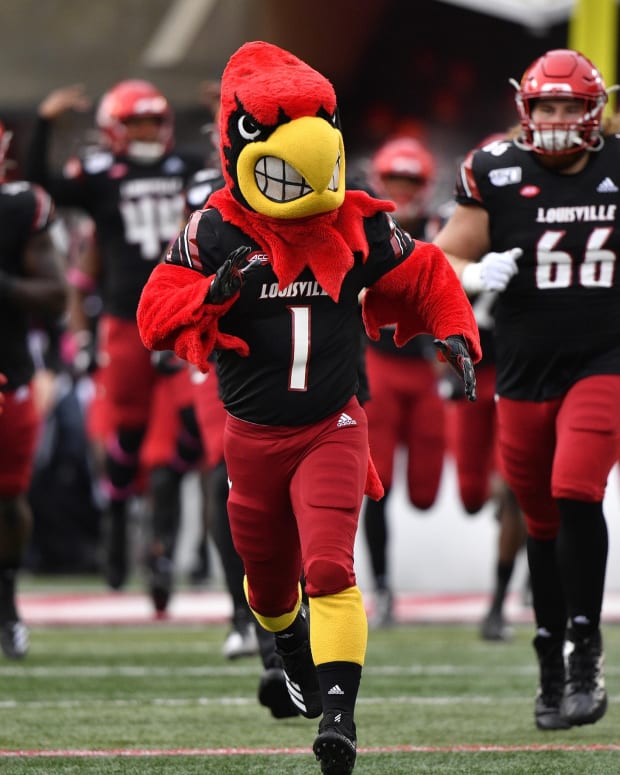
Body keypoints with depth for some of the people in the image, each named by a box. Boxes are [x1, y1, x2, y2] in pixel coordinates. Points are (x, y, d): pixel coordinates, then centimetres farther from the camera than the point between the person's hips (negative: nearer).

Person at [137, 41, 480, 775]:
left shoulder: (356, 226, -6)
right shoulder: (216, 233, -12)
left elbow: (424, 276, 10)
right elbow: (156, 316, -15)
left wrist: (453, 331, -5)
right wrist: (214, 293, -32)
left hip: (332, 431, -1)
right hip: (252, 435, 1)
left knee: (329, 567, -20)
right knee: (267, 571, 20)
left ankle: (338, 710, -22)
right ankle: (290, 643, 54)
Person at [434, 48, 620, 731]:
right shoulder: (496, 175, -2)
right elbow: (442, 261, 1)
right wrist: (477, 275, -19)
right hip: (523, 370, 1)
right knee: (541, 521, 9)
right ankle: (551, 668, 20)